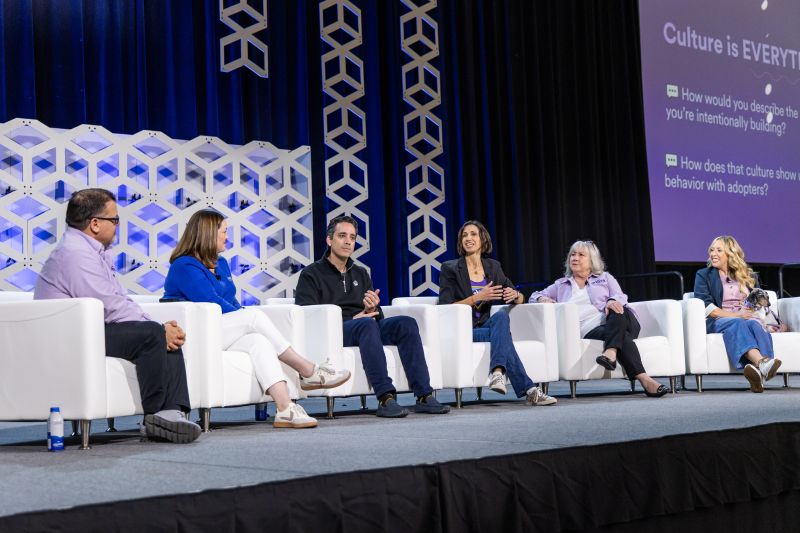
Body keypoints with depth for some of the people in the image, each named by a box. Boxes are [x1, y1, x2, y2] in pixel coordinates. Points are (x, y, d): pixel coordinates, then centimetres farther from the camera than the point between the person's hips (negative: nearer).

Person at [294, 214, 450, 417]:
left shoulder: (361, 274, 25)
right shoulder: (311, 275, 8)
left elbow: (378, 316, 21)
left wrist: (372, 308, -7)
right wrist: (353, 319, -13)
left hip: (364, 327, 5)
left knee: (406, 323, -23)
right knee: (367, 324, -37)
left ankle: (424, 396, -30)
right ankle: (385, 398, -45)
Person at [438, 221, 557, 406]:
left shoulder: (493, 267, 13)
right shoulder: (450, 269, 0)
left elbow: (520, 299, 16)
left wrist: (515, 295, -11)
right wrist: (477, 297, -21)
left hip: (487, 325, 4)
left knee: (501, 316, -32)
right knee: (503, 332, -31)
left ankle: (497, 372, -48)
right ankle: (528, 390, -37)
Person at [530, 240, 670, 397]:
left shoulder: (605, 278, 27)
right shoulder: (560, 285, 28)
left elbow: (620, 297, 11)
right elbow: (535, 295, 25)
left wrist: (613, 301, -16)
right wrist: (542, 299, -1)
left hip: (616, 321, 2)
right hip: (590, 330, -1)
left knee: (618, 311, -37)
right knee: (623, 336, -35)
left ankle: (611, 352, -57)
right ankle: (644, 380, -52)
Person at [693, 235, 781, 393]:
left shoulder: (747, 275, 25)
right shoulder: (703, 275, 14)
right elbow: (706, 306, 0)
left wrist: (751, 312, -4)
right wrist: (735, 315, -11)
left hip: (746, 318, 2)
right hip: (717, 321, -2)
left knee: (754, 324, -35)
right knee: (737, 324, -38)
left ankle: (757, 369, -66)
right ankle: (762, 362, -67)